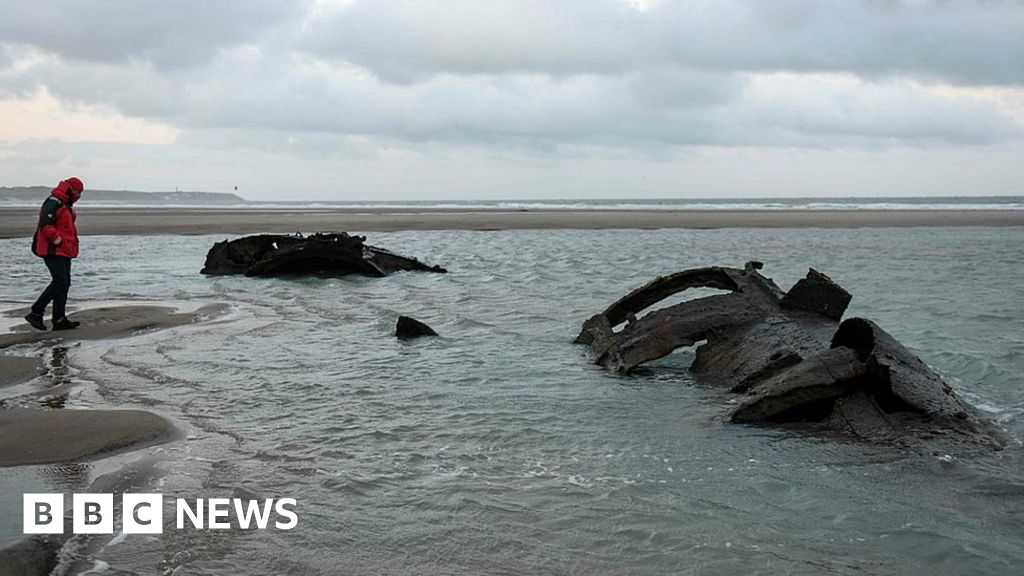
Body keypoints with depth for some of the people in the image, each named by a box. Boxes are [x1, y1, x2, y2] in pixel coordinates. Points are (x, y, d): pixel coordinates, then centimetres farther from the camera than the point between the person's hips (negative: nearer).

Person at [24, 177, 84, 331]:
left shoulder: (65, 205, 20)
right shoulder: (53, 203, -13)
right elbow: (45, 225, -23)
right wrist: (58, 240, -21)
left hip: (64, 252, 11)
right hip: (54, 251, -11)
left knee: (64, 283, 9)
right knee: (60, 282, -16)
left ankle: (59, 319, 11)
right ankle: (35, 313, -10)